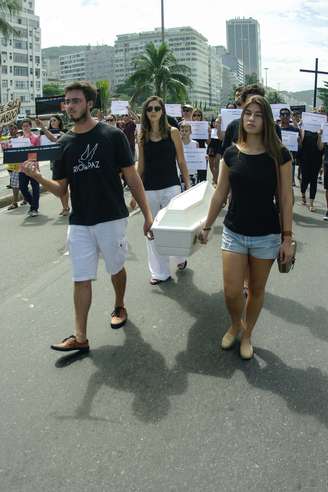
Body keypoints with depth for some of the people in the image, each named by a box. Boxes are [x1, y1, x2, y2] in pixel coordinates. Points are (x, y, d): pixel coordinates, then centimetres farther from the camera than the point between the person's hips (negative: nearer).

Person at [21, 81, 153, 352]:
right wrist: (38, 177, -14)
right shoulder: (64, 143, 4)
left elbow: (132, 178, -4)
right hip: (79, 223, 3)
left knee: (116, 269, 16)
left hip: (111, 219, -2)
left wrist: (147, 214, -7)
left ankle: (120, 307, 43)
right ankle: (80, 337, 9)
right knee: (81, 279, 3)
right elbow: (61, 189, 6)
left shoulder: (112, 135, -7)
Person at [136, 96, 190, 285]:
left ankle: (180, 258, 34)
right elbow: (141, 165, 10)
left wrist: (188, 186, -1)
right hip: (149, 189, 3)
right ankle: (160, 272, 16)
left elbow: (181, 162, 1)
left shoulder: (172, 132, -1)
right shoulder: (142, 136, 5)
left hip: (171, 187, -2)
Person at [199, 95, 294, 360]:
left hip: (266, 235, -1)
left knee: (256, 290, 12)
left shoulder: (279, 154, -8)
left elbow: (286, 198, -5)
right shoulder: (231, 153, -1)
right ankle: (235, 326, 32)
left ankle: (247, 335, 34)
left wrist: (287, 237, -7)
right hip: (234, 233, 2)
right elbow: (220, 194, 7)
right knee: (231, 292, 0)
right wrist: (206, 227, 10)